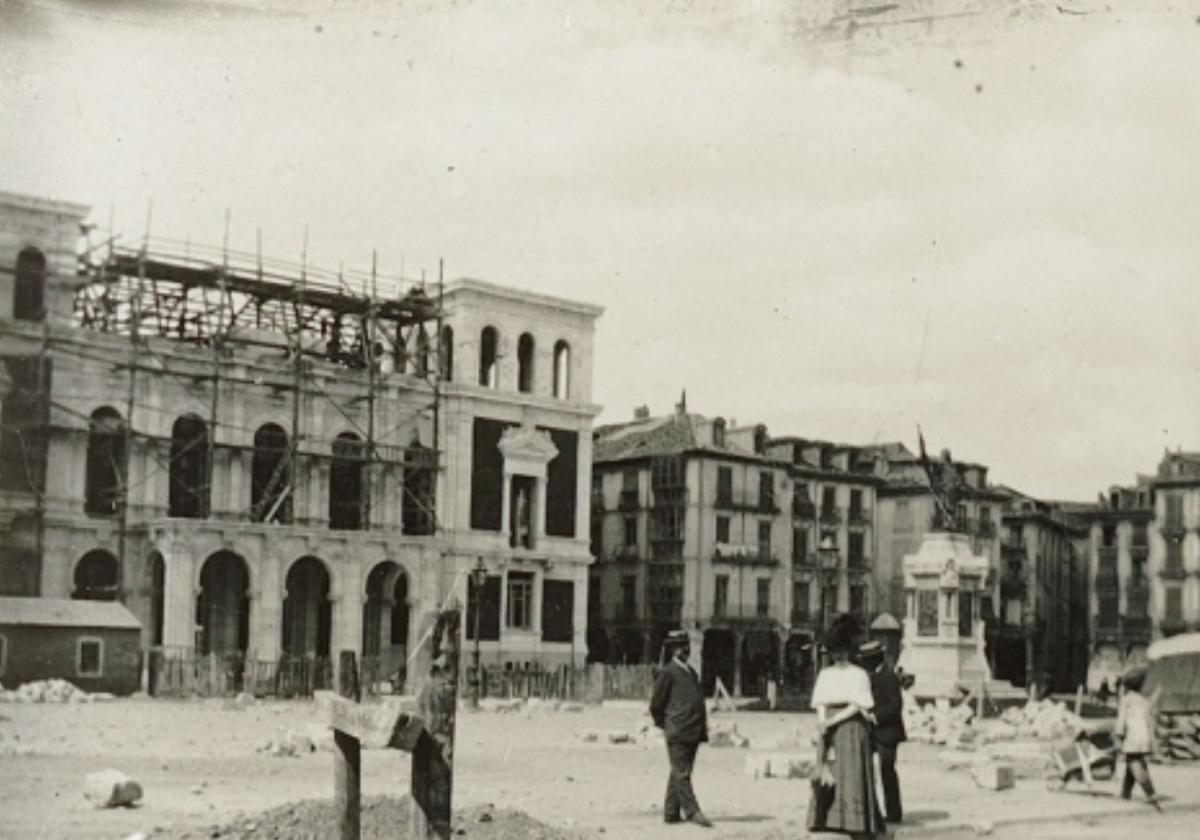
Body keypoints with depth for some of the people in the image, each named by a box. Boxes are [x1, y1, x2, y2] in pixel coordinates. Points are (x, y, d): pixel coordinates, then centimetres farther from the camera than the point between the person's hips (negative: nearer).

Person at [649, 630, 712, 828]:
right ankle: (692, 811, -10)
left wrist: (702, 729, 16)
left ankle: (671, 812, 15)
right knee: (682, 773, -7)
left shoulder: (691, 672, 18)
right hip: (677, 733, -8)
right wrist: (664, 725, 3)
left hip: (693, 734, 8)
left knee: (679, 773, 10)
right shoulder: (667, 673, -6)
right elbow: (656, 704, -4)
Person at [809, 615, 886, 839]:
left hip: (852, 729, -4)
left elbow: (856, 706, -9)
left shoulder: (859, 675, -2)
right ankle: (827, 821, 2)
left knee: (853, 776, -7)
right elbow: (820, 703, 4)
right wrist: (822, 722, -15)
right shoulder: (825, 674, 11)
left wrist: (832, 722, -16)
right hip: (829, 734, 4)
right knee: (828, 776, 0)